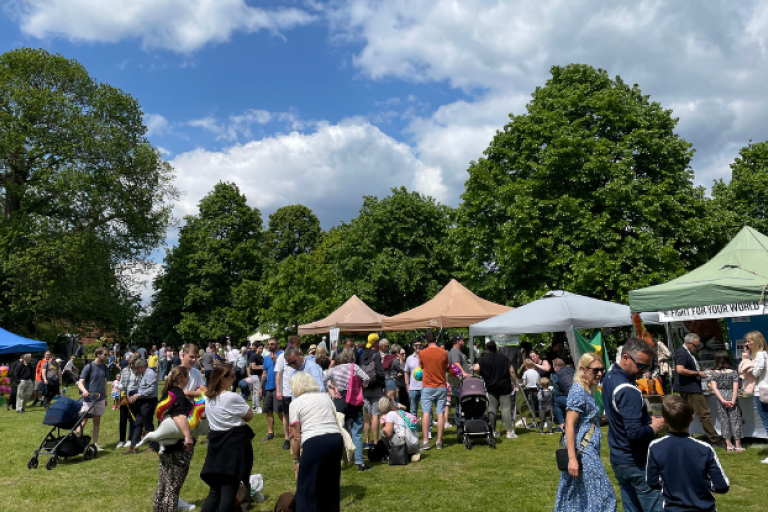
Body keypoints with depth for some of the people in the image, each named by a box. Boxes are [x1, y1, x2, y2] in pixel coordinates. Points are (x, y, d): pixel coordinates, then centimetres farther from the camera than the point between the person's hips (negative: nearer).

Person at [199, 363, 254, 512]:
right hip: (234, 444, -8)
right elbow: (250, 415, -6)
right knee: (229, 490, -1)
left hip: (216, 443, 8)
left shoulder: (208, 397, 7)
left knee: (214, 491, 15)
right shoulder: (232, 397, -17)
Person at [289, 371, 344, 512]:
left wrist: (296, 460, 8)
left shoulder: (296, 403, 5)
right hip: (336, 438, 6)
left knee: (307, 488, 6)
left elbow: (296, 436, 1)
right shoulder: (326, 397, 19)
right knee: (331, 483, 20)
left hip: (314, 442, -5)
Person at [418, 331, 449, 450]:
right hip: (441, 387, 1)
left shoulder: (422, 353, -5)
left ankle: (425, 441, -1)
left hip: (427, 387, -1)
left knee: (426, 413, 1)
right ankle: (439, 441, 6)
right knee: (440, 413, 4)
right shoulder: (444, 353, -2)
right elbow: (446, 368, 11)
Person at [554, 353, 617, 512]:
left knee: (576, 496, 14)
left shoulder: (587, 391, 11)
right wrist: (572, 458, -26)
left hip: (589, 451, 9)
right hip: (583, 452, -9)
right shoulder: (578, 391, -17)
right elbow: (569, 425, -22)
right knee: (600, 494, -3)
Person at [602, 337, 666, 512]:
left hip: (618, 458, 9)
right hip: (636, 463, -9)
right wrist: (654, 428, -10)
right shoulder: (628, 391, -25)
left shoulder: (610, 377, 4)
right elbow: (635, 434, -28)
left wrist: (647, 419, 5)